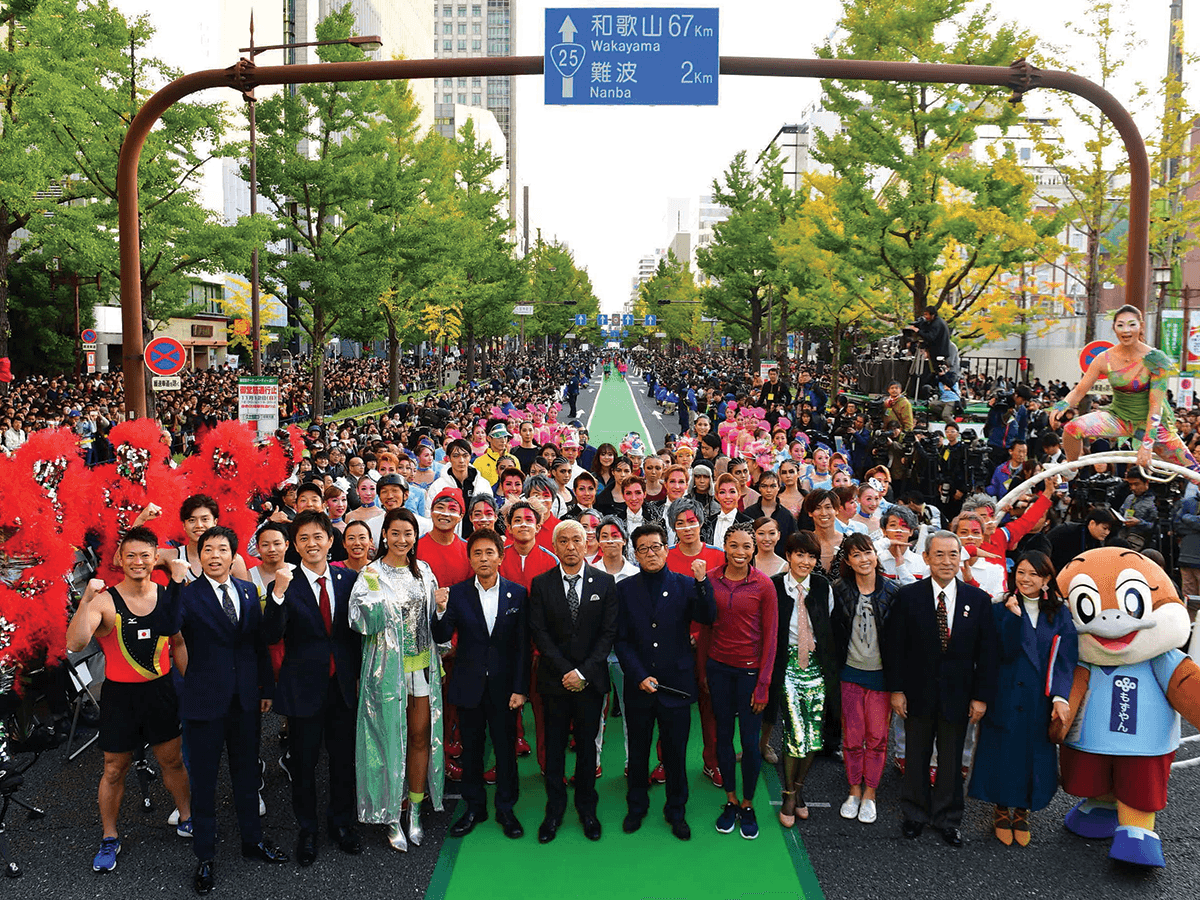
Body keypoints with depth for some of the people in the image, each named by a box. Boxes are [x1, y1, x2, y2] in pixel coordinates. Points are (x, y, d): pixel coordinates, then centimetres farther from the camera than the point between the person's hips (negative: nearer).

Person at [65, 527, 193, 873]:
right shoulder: (104, 601, -14)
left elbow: (179, 644, 9)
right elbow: (75, 644, -28)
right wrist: (86, 600, -37)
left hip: (161, 690, 3)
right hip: (120, 695, -3)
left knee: (173, 761, 15)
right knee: (115, 770, 11)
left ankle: (186, 819, 35)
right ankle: (109, 838, 30)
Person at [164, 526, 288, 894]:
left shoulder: (248, 590, 4)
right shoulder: (187, 594, -9)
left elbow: (260, 642, 8)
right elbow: (169, 627, -30)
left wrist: (267, 687, 8)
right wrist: (176, 581, -35)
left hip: (246, 698, 4)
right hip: (206, 699, -4)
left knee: (247, 773, 18)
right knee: (203, 780, 9)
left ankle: (252, 839, 36)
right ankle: (204, 857, 24)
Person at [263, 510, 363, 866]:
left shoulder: (348, 579, 0)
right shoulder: (285, 584, -9)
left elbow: (356, 630, 8)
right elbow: (271, 636, -21)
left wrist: (359, 674, 8)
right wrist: (278, 593, -34)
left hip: (344, 686, 3)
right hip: (304, 687, -2)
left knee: (344, 759, 15)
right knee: (304, 762, 12)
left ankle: (342, 823, 35)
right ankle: (307, 830, 32)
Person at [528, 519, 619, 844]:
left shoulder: (604, 582, 0)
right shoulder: (541, 584, 0)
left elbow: (609, 632, -3)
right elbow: (539, 633, -4)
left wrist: (584, 672, -11)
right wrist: (565, 672, -12)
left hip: (591, 679, 0)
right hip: (554, 679, 0)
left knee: (587, 744, 9)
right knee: (554, 744, 8)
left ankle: (587, 809, 25)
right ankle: (554, 810, 22)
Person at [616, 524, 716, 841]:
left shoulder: (685, 585, -1)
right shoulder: (625, 589, 1)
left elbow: (707, 618, -16)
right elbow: (621, 639, 0)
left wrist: (702, 582, -29)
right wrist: (639, 676, -9)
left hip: (676, 684, -1)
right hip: (638, 685, 1)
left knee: (676, 752, 10)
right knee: (638, 750, 14)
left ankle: (676, 811, 29)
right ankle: (637, 806, 34)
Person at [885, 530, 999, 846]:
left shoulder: (978, 600, -2)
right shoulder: (908, 596, -6)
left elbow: (987, 652, 0)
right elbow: (893, 646, -3)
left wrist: (981, 696, -3)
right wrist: (896, 689, -7)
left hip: (958, 695, 1)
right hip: (918, 693, -1)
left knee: (951, 760, 12)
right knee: (916, 756, 12)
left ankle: (947, 819, 29)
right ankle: (915, 814, 30)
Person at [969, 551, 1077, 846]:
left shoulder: (1060, 614, 2)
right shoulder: (1001, 609, -3)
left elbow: (1066, 658, -4)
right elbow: (1006, 652, -14)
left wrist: (1060, 697, -14)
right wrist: (1014, 616, -22)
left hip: (1041, 700, 2)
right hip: (1006, 697, -1)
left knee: (1034, 754, 8)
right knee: (1003, 753, 6)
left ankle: (1022, 812, 27)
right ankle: (1001, 811, 26)